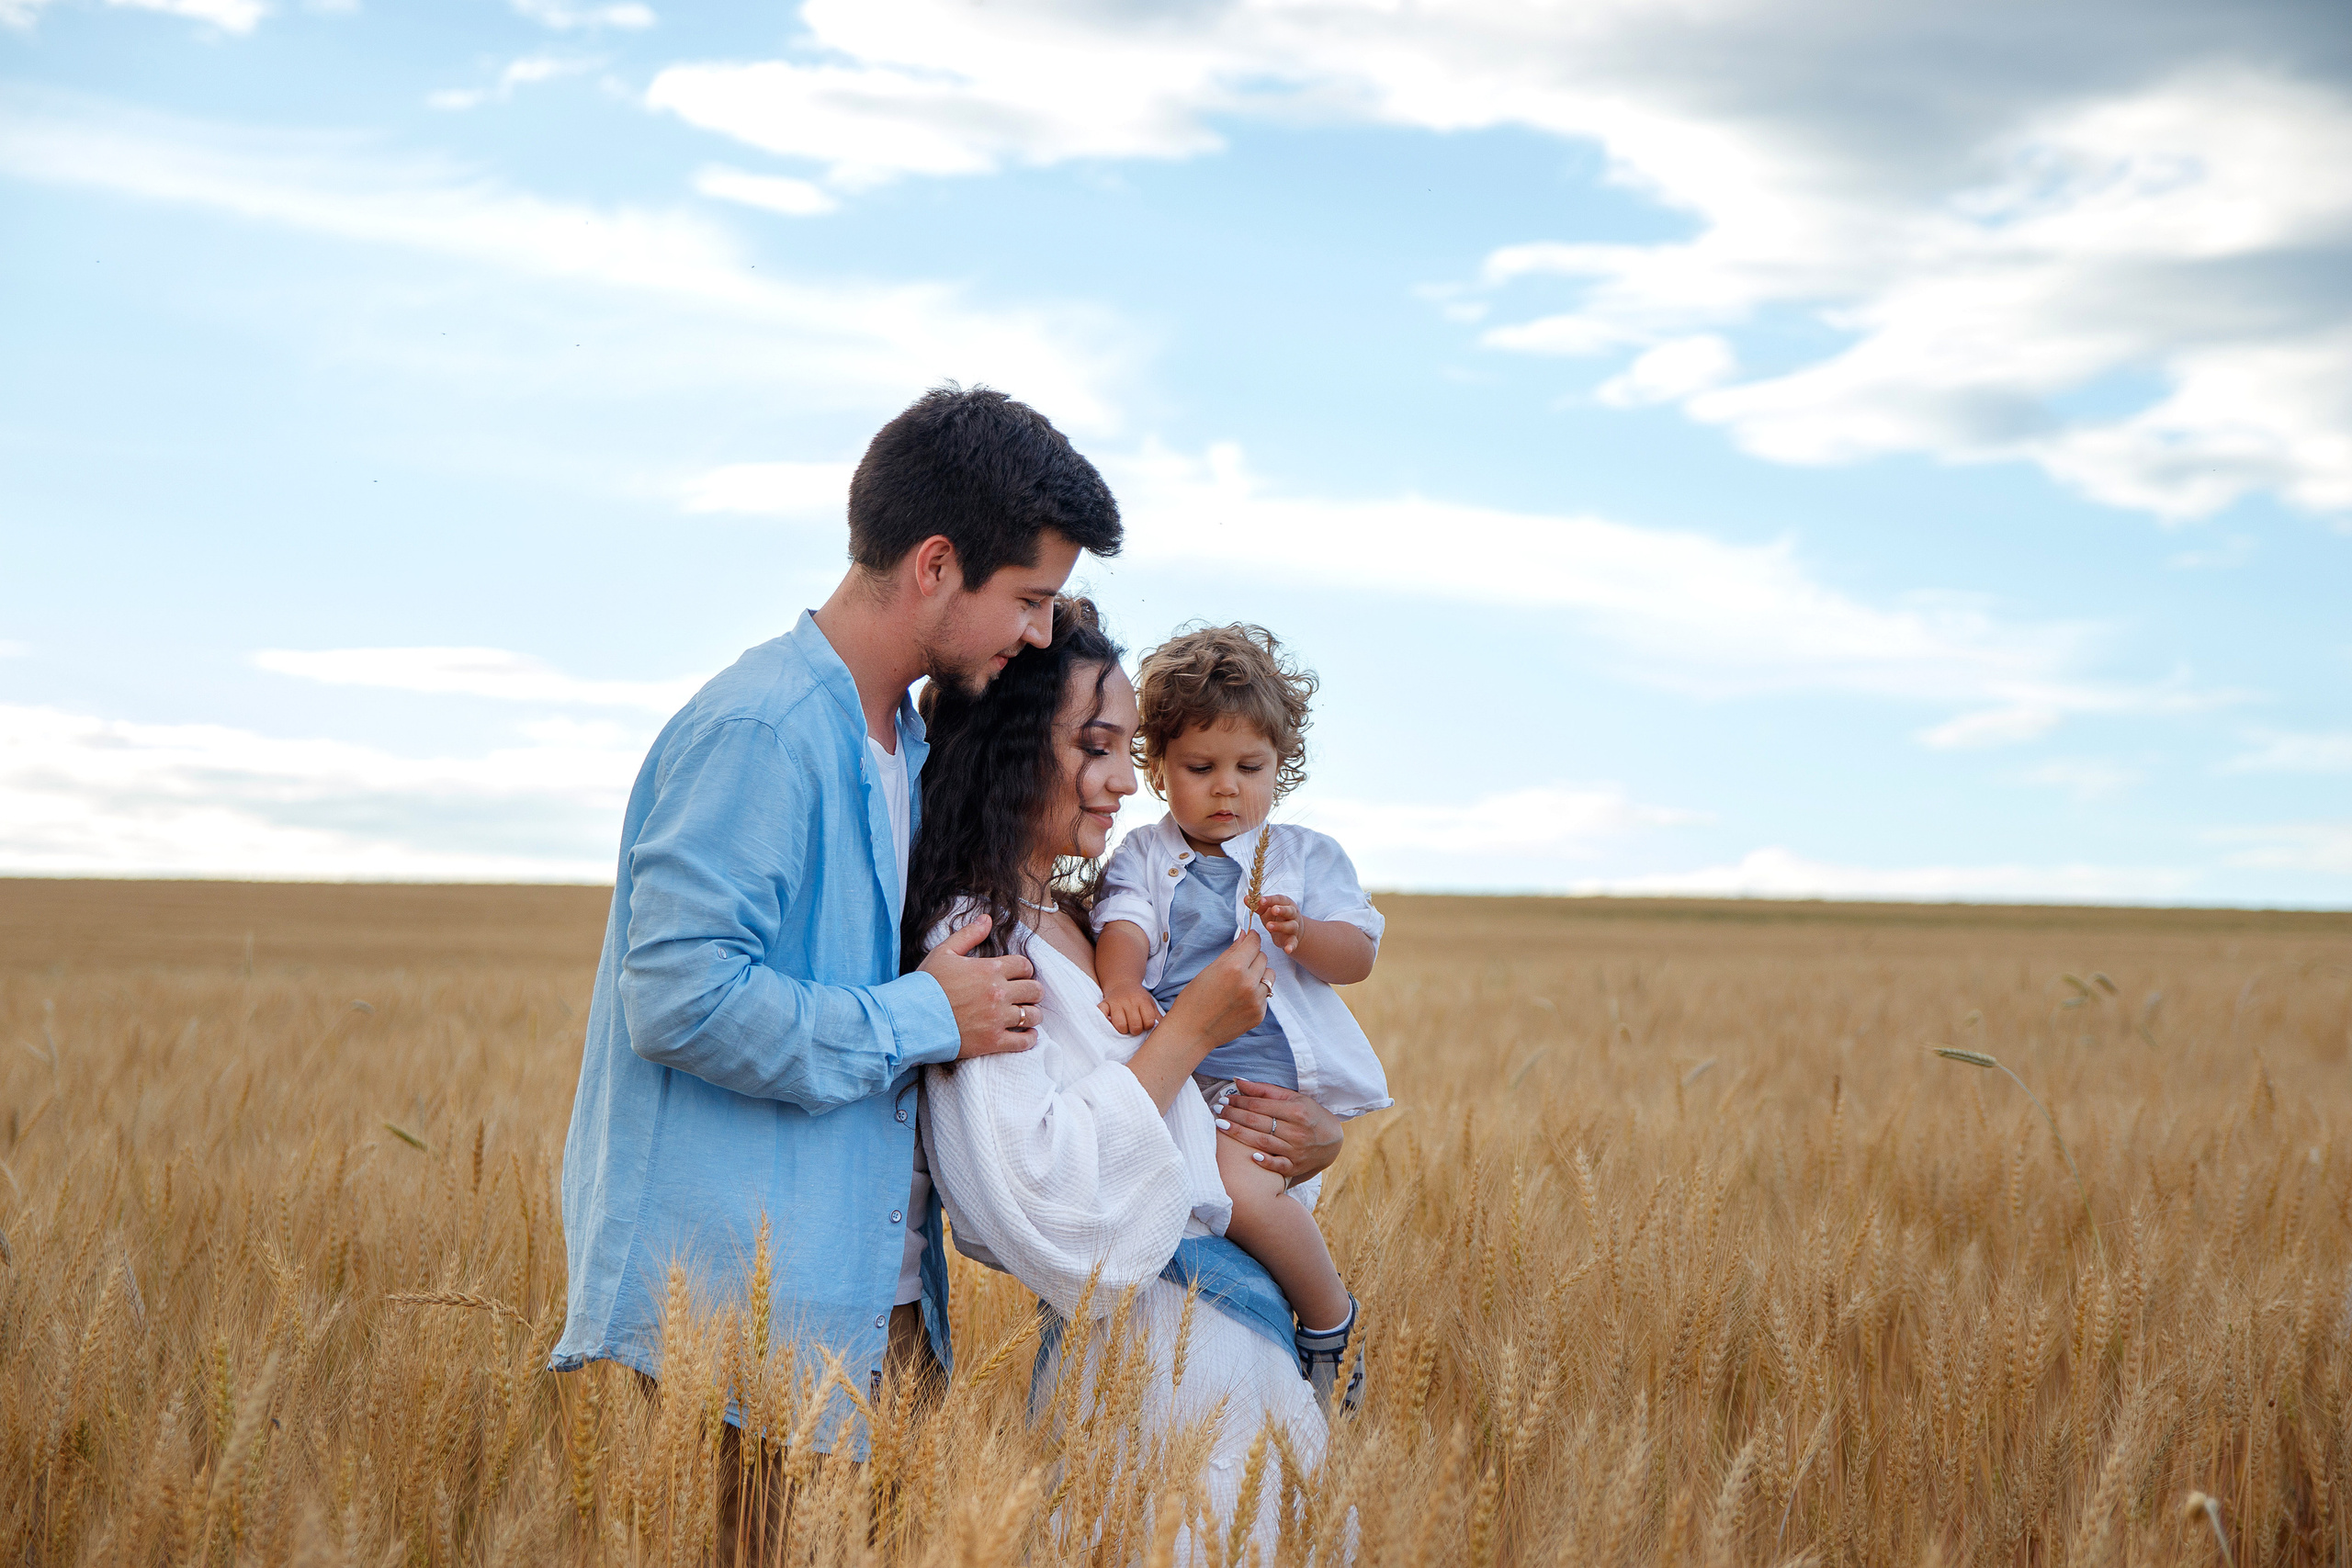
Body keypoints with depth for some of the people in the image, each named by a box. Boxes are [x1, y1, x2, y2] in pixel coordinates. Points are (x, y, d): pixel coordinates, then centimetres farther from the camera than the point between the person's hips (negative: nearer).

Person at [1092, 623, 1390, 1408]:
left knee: (1236, 1182, -29)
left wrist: (1302, 935, -19)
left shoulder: (1306, 857, 12)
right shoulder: (1142, 858, 14)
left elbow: (1358, 957, 3)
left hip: (1268, 1075, -4)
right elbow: (1123, 929, -6)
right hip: (1170, 1071, 4)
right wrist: (1122, 985, -29)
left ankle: (1330, 1317, -8)